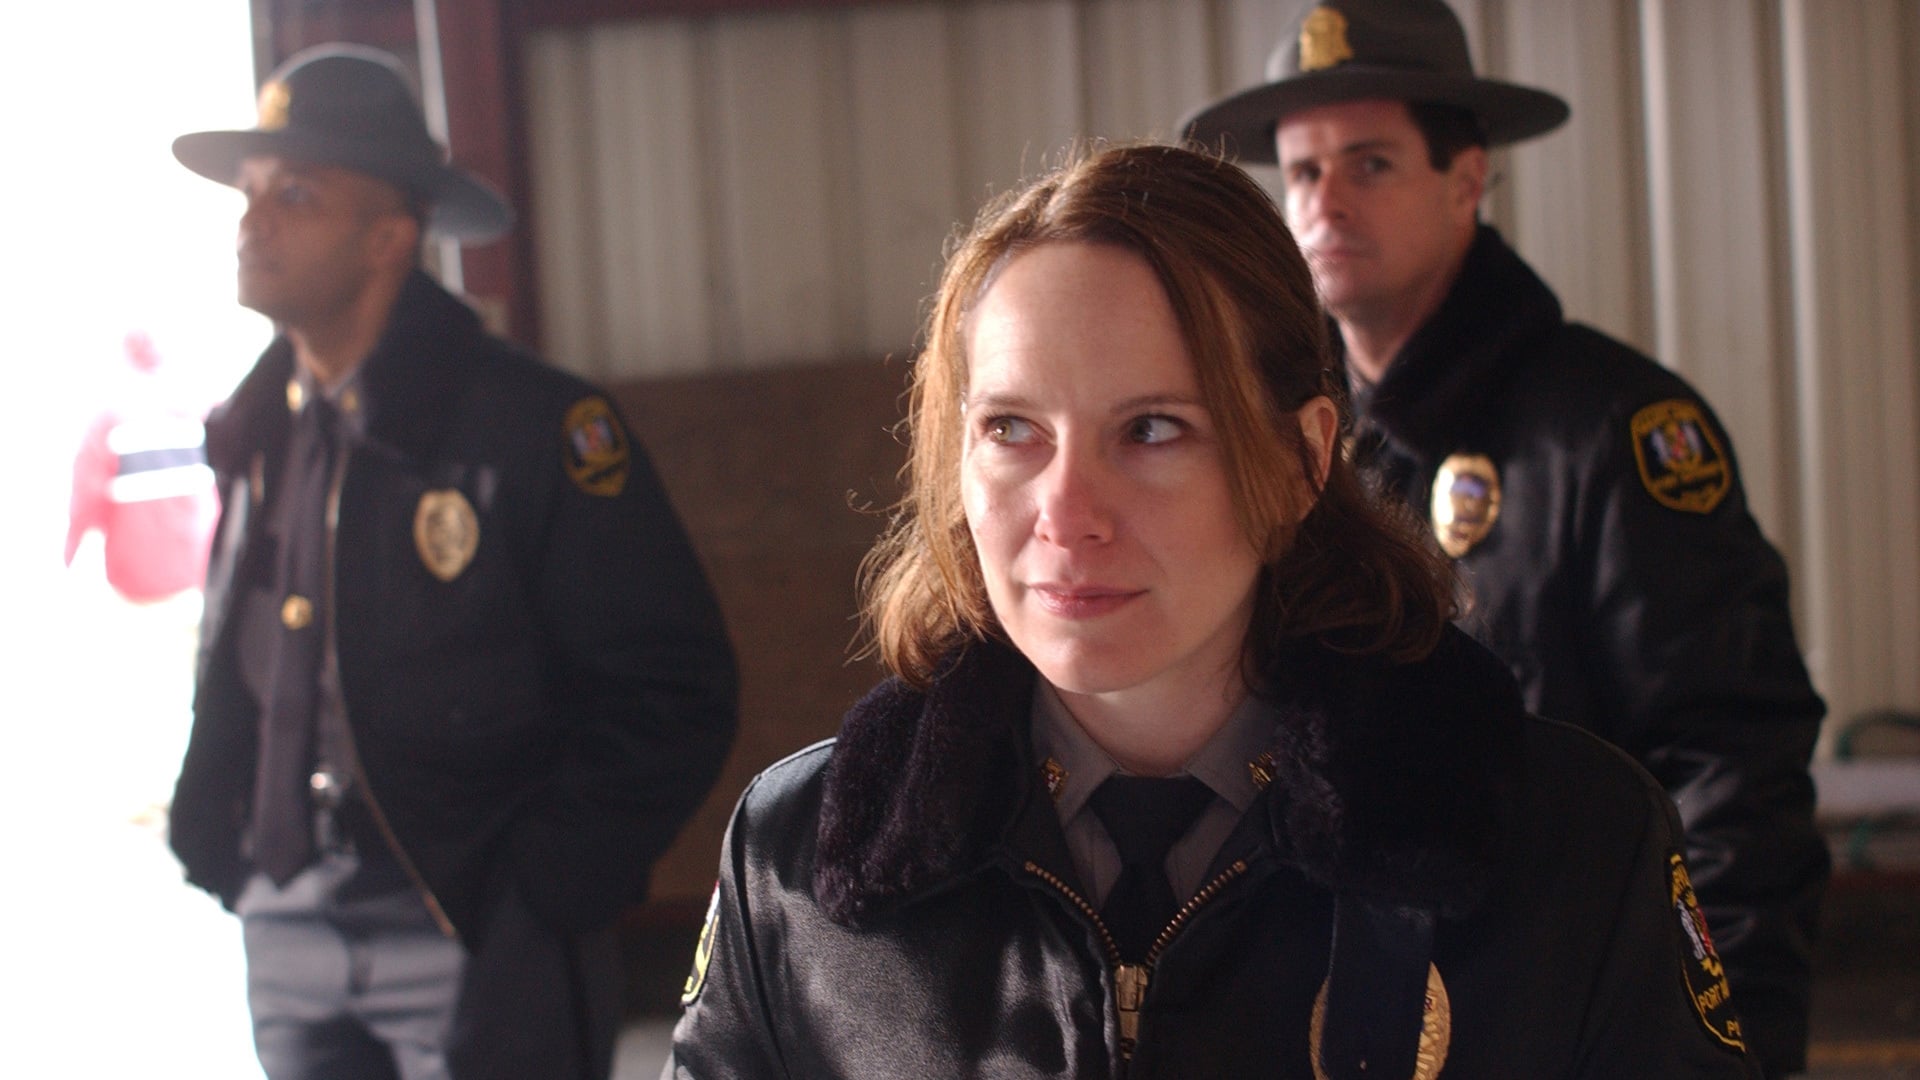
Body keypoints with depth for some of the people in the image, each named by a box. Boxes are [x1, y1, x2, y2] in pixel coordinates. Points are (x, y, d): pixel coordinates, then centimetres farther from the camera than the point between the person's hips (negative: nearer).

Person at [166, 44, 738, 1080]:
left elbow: (673, 693, -9)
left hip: (482, 952, -5)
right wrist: (212, 843, 7)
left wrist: (536, 894, -12)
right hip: (286, 946, 6)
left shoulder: (537, 426, -10)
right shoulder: (256, 438, 7)